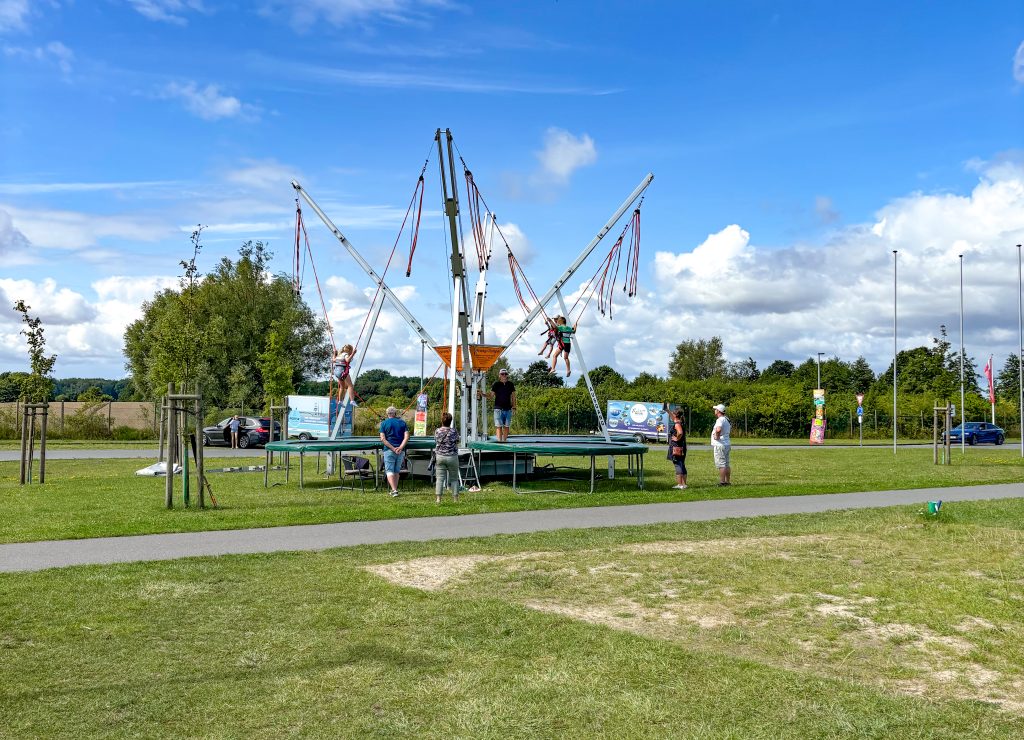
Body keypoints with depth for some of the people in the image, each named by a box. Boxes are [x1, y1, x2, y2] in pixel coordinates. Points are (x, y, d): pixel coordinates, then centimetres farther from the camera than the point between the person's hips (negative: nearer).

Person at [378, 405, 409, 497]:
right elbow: (406, 437, -4)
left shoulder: (384, 423, 2)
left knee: (389, 471, -2)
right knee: (397, 471, 16)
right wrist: (400, 447, -11)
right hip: (401, 451, 3)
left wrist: (393, 448, -12)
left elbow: (383, 439, -8)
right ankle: (395, 490, 21)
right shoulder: (403, 422, 8)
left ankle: (394, 490, -18)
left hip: (389, 450, -3)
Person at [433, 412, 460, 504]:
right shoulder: (454, 431, -9)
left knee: (439, 478, 3)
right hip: (452, 457, -1)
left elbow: (436, 442, 9)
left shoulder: (437, 431, -4)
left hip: (439, 456, 1)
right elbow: (457, 443, 3)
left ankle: (438, 498, -3)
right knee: (454, 479, 9)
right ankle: (455, 498, 11)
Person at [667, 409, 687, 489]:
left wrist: (677, 438, -19)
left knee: (678, 465, -7)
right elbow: (673, 418, 35)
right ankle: (684, 484, 17)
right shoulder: (680, 422, 12)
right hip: (682, 447, 9)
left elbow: (680, 432, -35)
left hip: (676, 447, -9)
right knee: (682, 465, 12)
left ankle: (680, 484, -7)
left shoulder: (677, 424, -15)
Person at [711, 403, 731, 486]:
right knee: (726, 464, 14)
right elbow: (730, 427, 35)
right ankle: (728, 481, 19)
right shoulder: (726, 419, 13)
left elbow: (718, 429, -39)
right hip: (727, 444, 10)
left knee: (721, 464, -8)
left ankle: (722, 482, -9)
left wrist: (717, 436, -21)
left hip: (720, 445, -10)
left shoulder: (720, 420, -18)